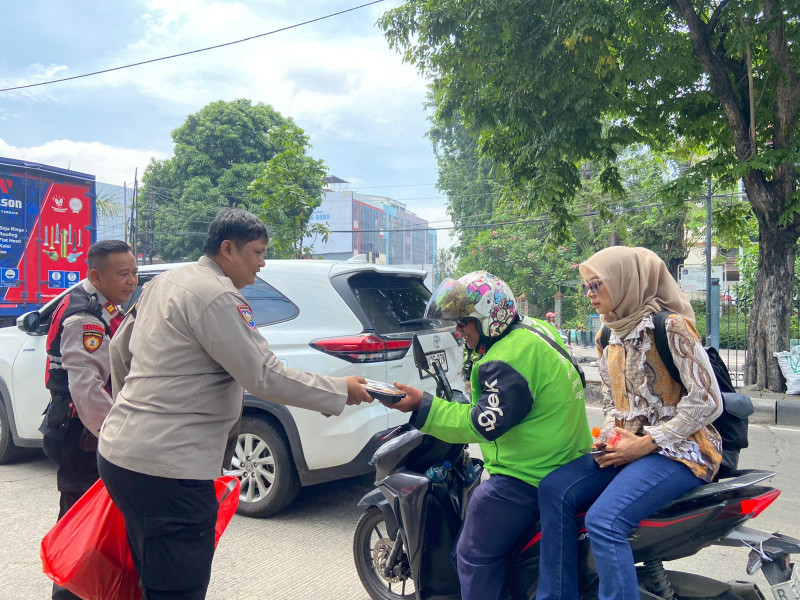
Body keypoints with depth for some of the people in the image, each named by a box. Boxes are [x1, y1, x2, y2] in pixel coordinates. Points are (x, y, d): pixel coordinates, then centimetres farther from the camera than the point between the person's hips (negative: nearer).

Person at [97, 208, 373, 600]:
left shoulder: (164, 283, 13)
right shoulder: (216, 296, -17)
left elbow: (120, 350, 24)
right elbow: (266, 378, -20)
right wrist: (341, 392, -10)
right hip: (167, 469, -10)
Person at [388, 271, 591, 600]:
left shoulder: (510, 356, -23)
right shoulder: (537, 331, 8)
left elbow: (485, 423, -27)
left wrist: (423, 405, -26)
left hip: (527, 479, -11)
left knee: (475, 555, -1)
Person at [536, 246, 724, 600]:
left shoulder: (670, 326, -10)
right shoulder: (610, 337, 13)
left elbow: (708, 400, -14)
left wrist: (647, 444, -16)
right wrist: (608, 437, 1)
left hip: (680, 449, -7)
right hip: (628, 447, 7)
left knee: (604, 520, -29)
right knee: (555, 489, -14)